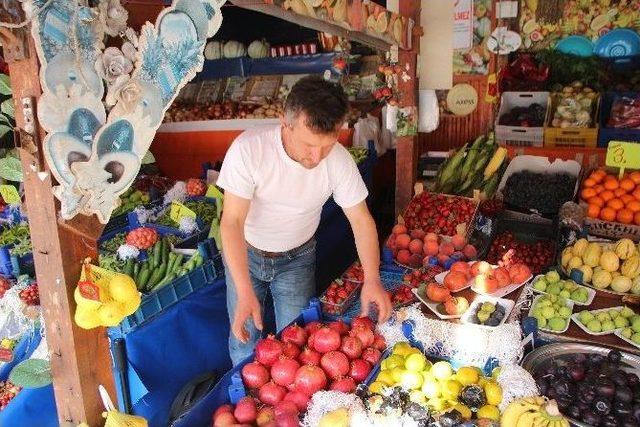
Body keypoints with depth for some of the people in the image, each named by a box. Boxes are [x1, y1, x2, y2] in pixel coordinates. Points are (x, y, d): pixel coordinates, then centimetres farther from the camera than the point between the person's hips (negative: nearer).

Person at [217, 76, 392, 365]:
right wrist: (245, 293, -38)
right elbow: (232, 222, -29)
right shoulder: (248, 149, -30)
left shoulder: (339, 160, -22)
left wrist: (372, 280, -25)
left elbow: (361, 220, -13)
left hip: (297, 257, 2)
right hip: (245, 253, -1)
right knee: (244, 339, 7)